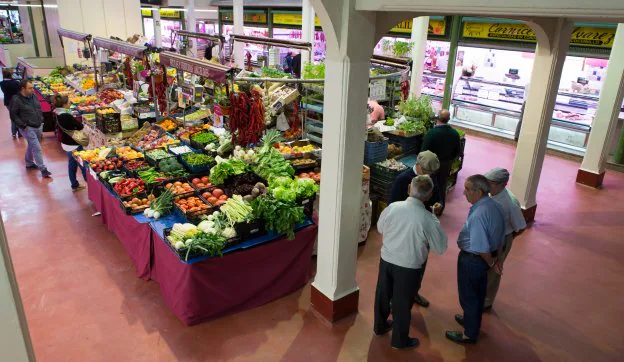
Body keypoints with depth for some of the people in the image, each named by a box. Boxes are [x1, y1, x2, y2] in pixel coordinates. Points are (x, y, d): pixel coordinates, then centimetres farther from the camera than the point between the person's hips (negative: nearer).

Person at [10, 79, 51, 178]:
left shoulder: (33, 96, 5)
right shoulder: (16, 100, -14)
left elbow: (39, 109, 18)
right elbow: (13, 115, -11)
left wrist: (41, 122, 13)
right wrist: (23, 126, -16)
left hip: (38, 127, 7)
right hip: (28, 128, -7)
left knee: (32, 146, 22)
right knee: (37, 148, -9)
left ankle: (29, 163, 40)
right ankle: (43, 169, -4)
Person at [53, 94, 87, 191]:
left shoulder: (57, 114, 0)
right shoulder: (67, 116, -26)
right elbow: (80, 126, -21)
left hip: (65, 143, 9)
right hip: (73, 144, -9)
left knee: (72, 163, 19)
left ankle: (74, 185, 30)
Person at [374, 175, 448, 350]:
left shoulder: (392, 207, -13)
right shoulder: (429, 219, -23)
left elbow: (380, 228, 5)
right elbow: (441, 248, -9)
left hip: (386, 260, 4)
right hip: (409, 267, -4)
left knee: (383, 295, 24)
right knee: (402, 303, 15)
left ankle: (380, 326, 47)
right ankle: (399, 340, 35)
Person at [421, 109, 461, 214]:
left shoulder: (431, 133, -23)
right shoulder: (455, 134, -8)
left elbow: (424, 150, -18)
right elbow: (458, 151, 3)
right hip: (447, 165, 4)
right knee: (442, 187, 19)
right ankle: (440, 209, 32)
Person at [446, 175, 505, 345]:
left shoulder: (478, 215, -34)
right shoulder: (495, 205, -5)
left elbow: (481, 248, -29)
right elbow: (498, 235, 7)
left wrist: (491, 262, -11)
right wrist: (495, 257, 16)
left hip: (472, 260, -9)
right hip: (485, 258, 9)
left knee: (468, 296, 11)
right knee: (478, 293, 27)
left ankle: (470, 334, 29)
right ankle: (472, 320, 49)